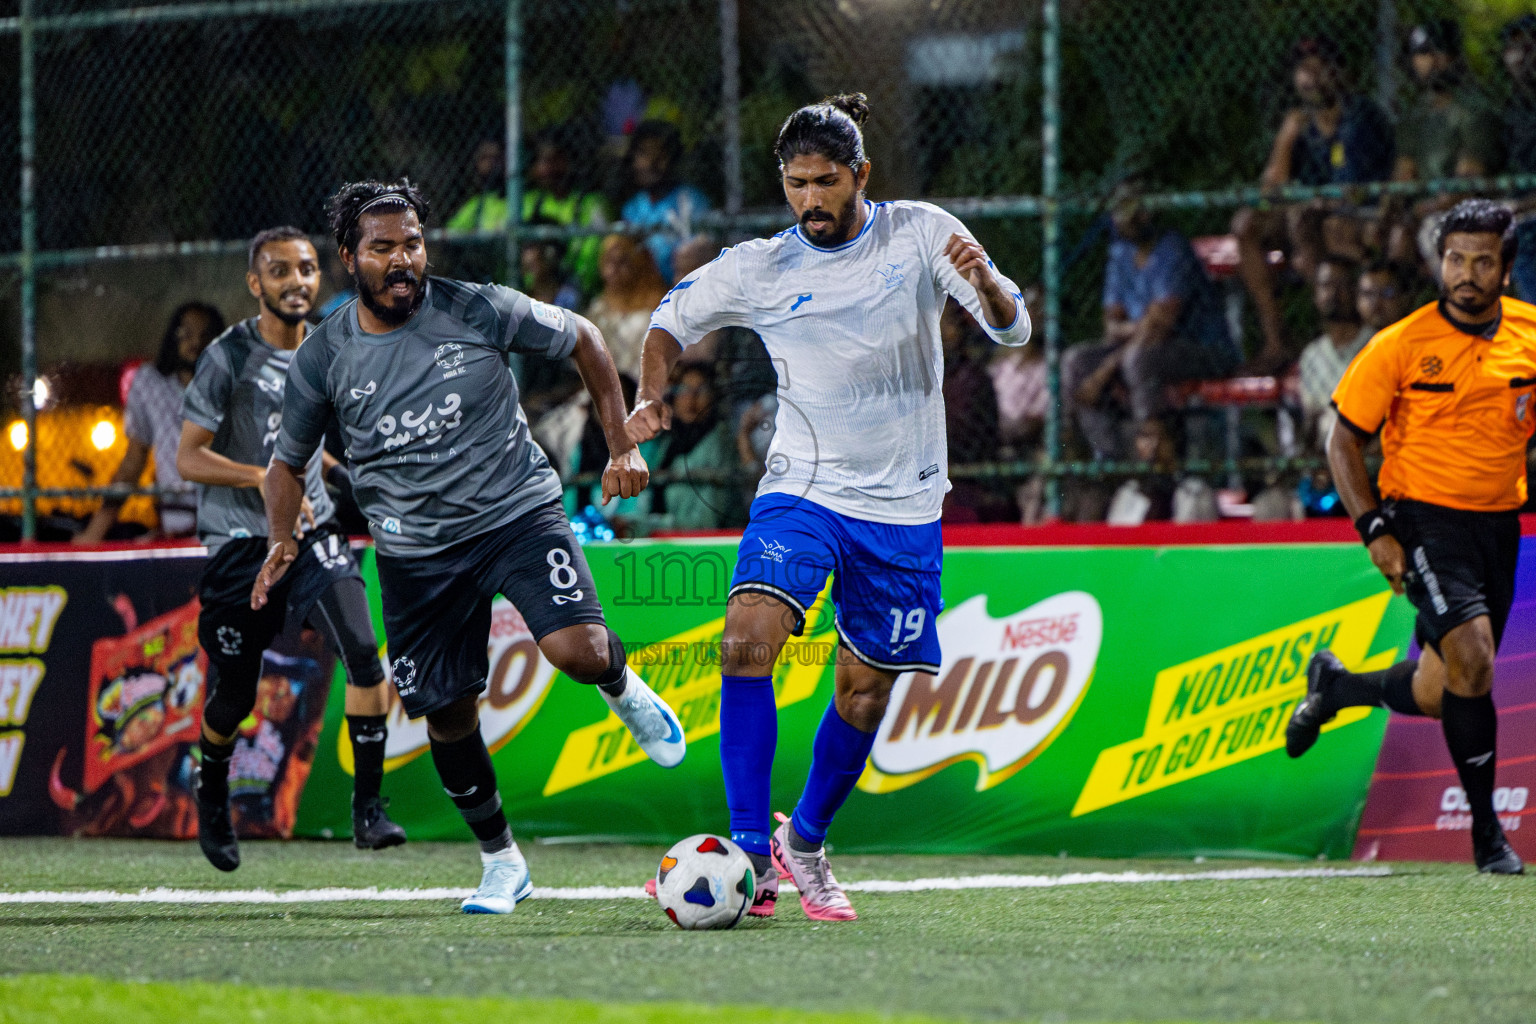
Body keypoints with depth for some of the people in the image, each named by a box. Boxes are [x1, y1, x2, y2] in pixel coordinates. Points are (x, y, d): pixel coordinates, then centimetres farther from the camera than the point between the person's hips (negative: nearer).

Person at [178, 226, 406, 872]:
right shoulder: (228, 358, -11)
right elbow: (187, 458, -14)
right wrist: (263, 476, -26)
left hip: (313, 534, 3)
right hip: (239, 543, -3)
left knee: (363, 653, -21)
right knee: (233, 698, 6)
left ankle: (368, 808, -17)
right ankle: (211, 791, 39)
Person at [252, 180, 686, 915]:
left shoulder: (480, 311, -9)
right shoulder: (325, 356, -3)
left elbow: (581, 340, 5)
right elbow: (287, 462, 10)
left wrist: (621, 447, 3)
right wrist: (283, 539, -8)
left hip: (519, 514, -2)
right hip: (416, 547, 2)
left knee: (579, 650, -25)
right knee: (448, 716, 5)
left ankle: (621, 688, 13)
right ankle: (500, 861, 26)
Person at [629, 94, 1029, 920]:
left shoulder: (921, 234, -3)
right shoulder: (757, 269, -1)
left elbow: (1013, 331, -8)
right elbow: (671, 320, 13)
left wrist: (983, 282, -30)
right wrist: (651, 398, -6)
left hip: (902, 508, 1)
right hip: (802, 488, -1)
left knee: (863, 695, 6)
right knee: (749, 638, -25)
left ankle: (805, 843, 31)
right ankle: (751, 851, -20)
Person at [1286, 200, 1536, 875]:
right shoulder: (1401, 346, -9)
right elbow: (1344, 442, -2)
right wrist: (1374, 529, -12)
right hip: (1425, 517, -4)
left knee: (1437, 694, 9)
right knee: (1472, 660, -22)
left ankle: (1335, 687, 40)